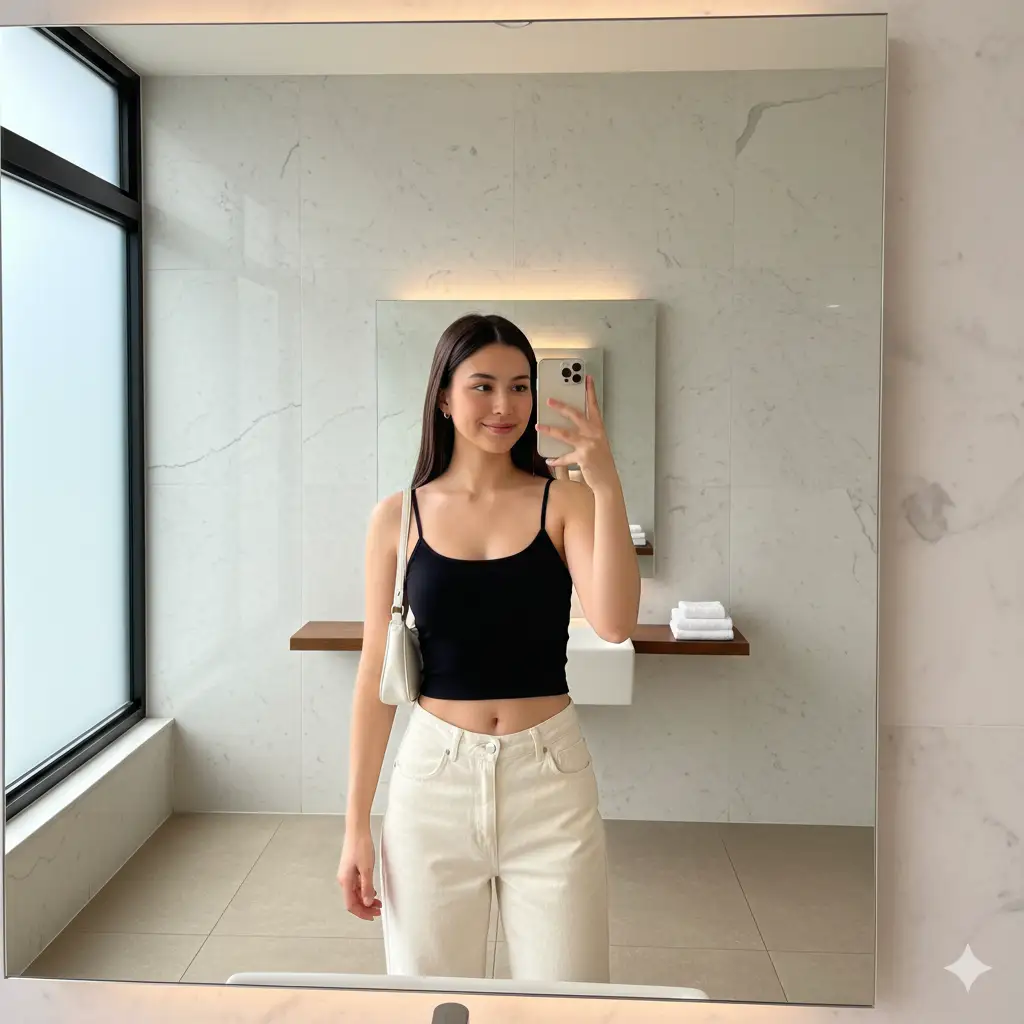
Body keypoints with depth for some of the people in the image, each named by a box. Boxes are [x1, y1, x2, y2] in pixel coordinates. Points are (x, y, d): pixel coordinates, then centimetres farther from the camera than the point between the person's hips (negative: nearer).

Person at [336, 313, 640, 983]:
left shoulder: (562, 501, -2)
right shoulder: (399, 517, 0)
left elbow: (615, 623, -17)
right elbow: (377, 674, 3)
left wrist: (606, 484, -24)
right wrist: (357, 824, 4)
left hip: (551, 776, 0)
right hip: (435, 775, 1)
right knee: (430, 984, 13)